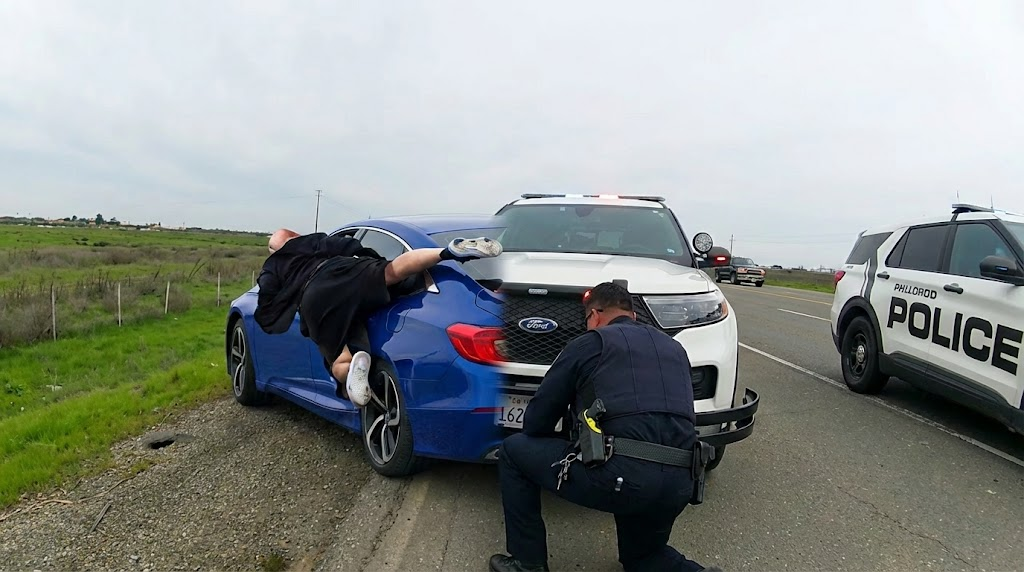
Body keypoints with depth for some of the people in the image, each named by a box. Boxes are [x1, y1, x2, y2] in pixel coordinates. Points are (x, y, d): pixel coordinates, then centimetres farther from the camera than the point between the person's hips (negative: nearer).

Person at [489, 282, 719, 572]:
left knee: (513, 451, 14)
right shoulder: (674, 348, 23)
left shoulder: (589, 343, 7)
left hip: (618, 475, -6)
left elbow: (536, 420, 9)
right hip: (679, 486, 7)